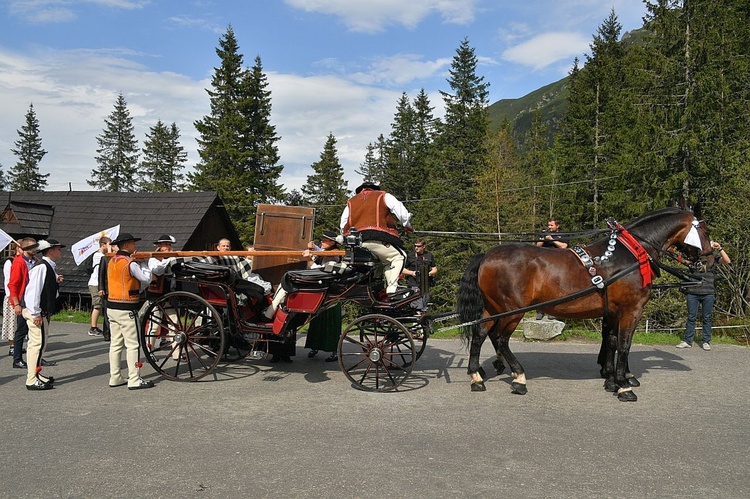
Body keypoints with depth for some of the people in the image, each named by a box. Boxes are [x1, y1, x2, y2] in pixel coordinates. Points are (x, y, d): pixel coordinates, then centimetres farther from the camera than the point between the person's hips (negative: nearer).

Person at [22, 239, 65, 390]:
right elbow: (33, 289, -23)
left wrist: (56, 281, 5)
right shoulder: (41, 267, -18)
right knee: (38, 343, -7)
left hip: (44, 312, 11)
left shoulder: (49, 267, 13)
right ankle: (32, 380, -2)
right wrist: (36, 313, -22)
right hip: (37, 312, -11)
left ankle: (35, 373, 30)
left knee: (41, 343, 18)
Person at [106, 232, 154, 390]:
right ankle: (134, 380, -1)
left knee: (116, 344, 12)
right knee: (132, 345, -3)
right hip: (126, 309, -8)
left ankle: (115, 378, 17)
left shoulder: (112, 261, 10)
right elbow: (147, 279, -11)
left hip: (111, 307, 8)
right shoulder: (130, 263, -15)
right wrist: (143, 263, 1)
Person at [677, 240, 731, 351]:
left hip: (708, 293, 0)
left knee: (707, 318, 6)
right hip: (692, 292, 0)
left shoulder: (712, 254, 7)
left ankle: (706, 342, 13)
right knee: (691, 317, 4)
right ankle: (687, 341, 9)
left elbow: (727, 261, -1)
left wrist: (720, 249, -11)